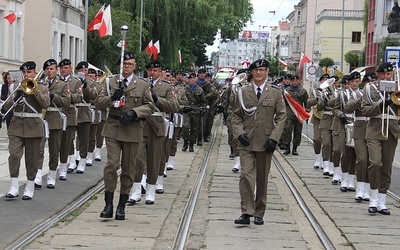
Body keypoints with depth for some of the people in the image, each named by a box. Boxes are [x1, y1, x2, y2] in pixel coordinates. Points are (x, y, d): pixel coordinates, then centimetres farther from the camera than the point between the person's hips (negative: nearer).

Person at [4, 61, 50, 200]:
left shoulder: (42, 88, 4)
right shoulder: (17, 88, 10)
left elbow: (45, 104, -12)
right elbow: (7, 106, 4)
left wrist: (35, 90, -18)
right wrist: (16, 98, -15)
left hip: (33, 126, -1)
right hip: (17, 125, 2)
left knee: (32, 158, 3)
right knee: (14, 154, -12)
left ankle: (30, 188, 13)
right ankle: (14, 186, -9)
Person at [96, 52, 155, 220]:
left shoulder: (143, 85, 7)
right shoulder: (110, 82, 8)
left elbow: (150, 107, 4)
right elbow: (99, 103, 5)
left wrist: (134, 112, -13)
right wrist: (112, 98, -15)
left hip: (132, 130, 1)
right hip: (113, 129, -1)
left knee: (128, 169, 6)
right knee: (112, 164, -13)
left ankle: (121, 206, 15)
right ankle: (108, 204, -6)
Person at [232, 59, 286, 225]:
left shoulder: (275, 93, 4)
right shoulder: (243, 92, 6)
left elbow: (281, 117, 3)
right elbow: (236, 116, 10)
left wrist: (274, 138, -8)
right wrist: (239, 133, -7)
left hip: (265, 143, 0)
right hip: (246, 143, 0)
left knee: (262, 179, 8)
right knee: (246, 175, -12)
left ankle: (259, 213, 18)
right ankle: (246, 213, -12)